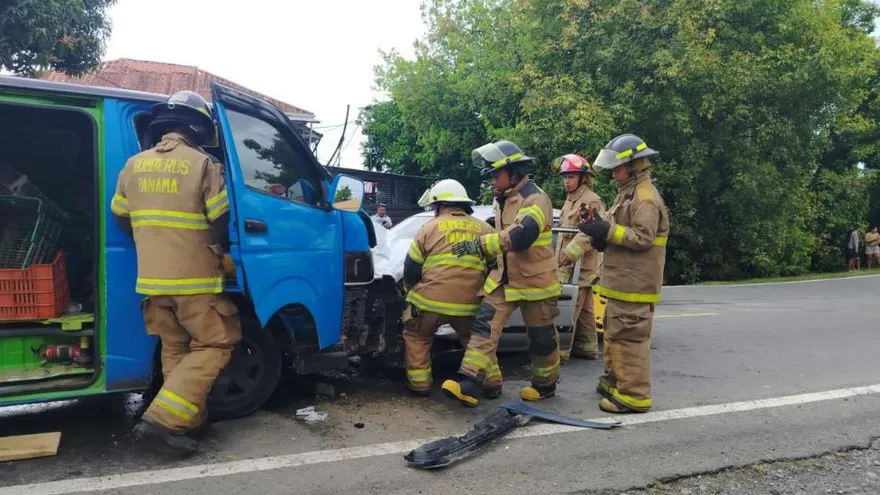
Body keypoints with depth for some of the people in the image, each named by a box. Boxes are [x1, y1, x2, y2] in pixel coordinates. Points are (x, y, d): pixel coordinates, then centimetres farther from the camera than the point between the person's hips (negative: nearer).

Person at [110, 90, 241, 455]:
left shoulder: (134, 165, 8)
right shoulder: (202, 165, -9)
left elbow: (121, 218, 17)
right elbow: (222, 222, -8)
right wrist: (218, 249, 14)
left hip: (152, 280, 6)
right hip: (195, 279, -6)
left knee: (175, 351, 16)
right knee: (214, 346, 2)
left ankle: (189, 420, 20)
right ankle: (162, 419, -6)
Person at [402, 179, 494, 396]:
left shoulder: (430, 228, 4)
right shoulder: (486, 230, 10)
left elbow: (410, 271, 7)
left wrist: (413, 290, 27)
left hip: (431, 300, -2)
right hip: (470, 304, 3)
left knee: (417, 338, 22)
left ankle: (419, 383, 18)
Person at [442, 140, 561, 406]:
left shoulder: (535, 199, -18)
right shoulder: (502, 200, 11)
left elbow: (520, 236, -34)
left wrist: (480, 244, -36)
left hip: (534, 281, -7)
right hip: (503, 278, 7)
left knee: (541, 338, 8)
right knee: (485, 326, -7)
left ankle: (545, 384, 29)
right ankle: (470, 383, -10)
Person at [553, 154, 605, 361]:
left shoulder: (591, 201, -11)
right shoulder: (570, 201, 21)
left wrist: (570, 254, -27)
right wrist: (560, 256, 21)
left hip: (579, 266, -10)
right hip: (569, 264, 10)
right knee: (583, 310, 14)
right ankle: (587, 348, 21)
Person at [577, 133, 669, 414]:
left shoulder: (645, 198, -15)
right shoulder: (628, 193, 18)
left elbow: (643, 237, -22)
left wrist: (607, 231, -23)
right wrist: (601, 233, 3)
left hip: (634, 284, -11)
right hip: (622, 281, 11)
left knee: (629, 337, -8)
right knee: (614, 333, 19)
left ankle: (634, 395, -1)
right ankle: (615, 380, 31)